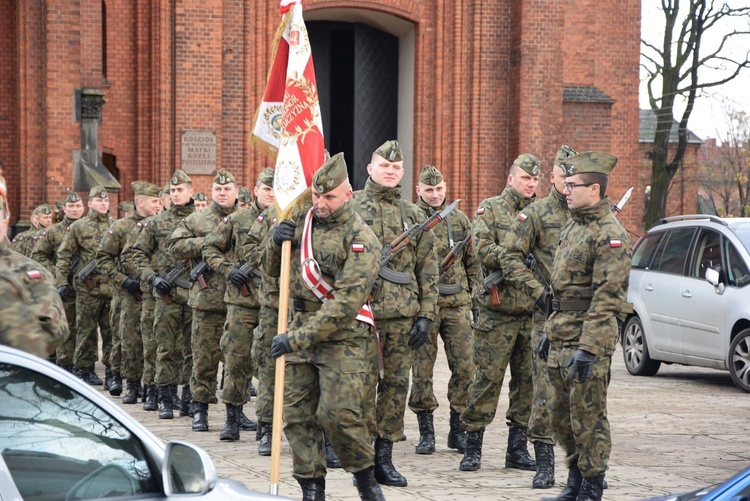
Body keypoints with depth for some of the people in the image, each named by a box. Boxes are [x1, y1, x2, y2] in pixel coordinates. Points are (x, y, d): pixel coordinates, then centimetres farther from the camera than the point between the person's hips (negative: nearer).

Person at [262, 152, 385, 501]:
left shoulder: (360, 239, -11)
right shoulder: (301, 224, 9)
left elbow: (346, 303, -19)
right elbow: (270, 269, 19)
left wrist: (297, 339, -22)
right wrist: (276, 242, -5)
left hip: (343, 337, -6)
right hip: (300, 332, 6)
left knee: (338, 413, -15)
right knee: (297, 414, 3)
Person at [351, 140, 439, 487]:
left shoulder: (414, 215, 12)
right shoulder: (350, 208, 2)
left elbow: (428, 269, 11)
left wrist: (426, 315, 3)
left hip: (404, 315, 4)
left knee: (397, 385, 5)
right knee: (363, 384, -3)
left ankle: (384, 458, 13)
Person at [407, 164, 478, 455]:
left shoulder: (460, 219, 12)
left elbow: (472, 263, 17)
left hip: (457, 302, 3)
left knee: (465, 366, 0)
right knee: (422, 368, 1)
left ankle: (458, 429, 12)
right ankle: (426, 432, 10)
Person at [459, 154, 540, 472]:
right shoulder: (490, 209, 3)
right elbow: (483, 249, -10)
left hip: (533, 310, 4)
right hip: (497, 311, -4)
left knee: (527, 380, 6)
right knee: (488, 378, -4)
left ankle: (517, 448, 14)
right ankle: (473, 448, 3)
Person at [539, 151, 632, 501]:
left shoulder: (610, 235, -15)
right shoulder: (572, 227, 15)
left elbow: (608, 298, -20)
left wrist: (587, 348, -24)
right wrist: (550, 331, 20)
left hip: (590, 337, -9)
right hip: (561, 337, 9)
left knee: (587, 416, -3)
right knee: (559, 413, 15)